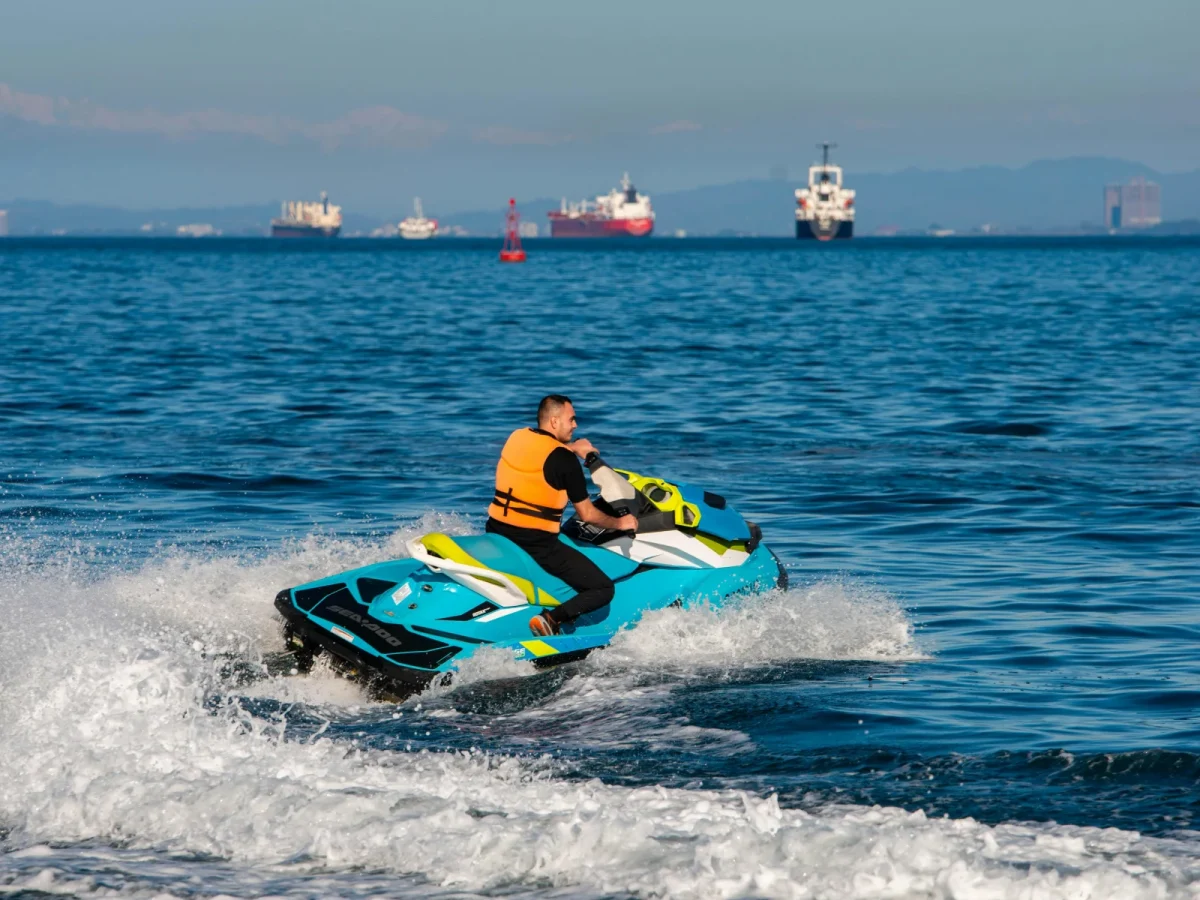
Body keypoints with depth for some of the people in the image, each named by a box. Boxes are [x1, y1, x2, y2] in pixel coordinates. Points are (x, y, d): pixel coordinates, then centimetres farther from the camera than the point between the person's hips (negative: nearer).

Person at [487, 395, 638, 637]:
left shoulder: (516, 437, 6)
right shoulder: (564, 460, -12)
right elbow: (587, 514, -5)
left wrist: (572, 447, 33)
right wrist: (620, 523, 10)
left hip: (496, 533, 7)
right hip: (536, 543, -7)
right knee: (603, 590, -4)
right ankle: (551, 619, -22)